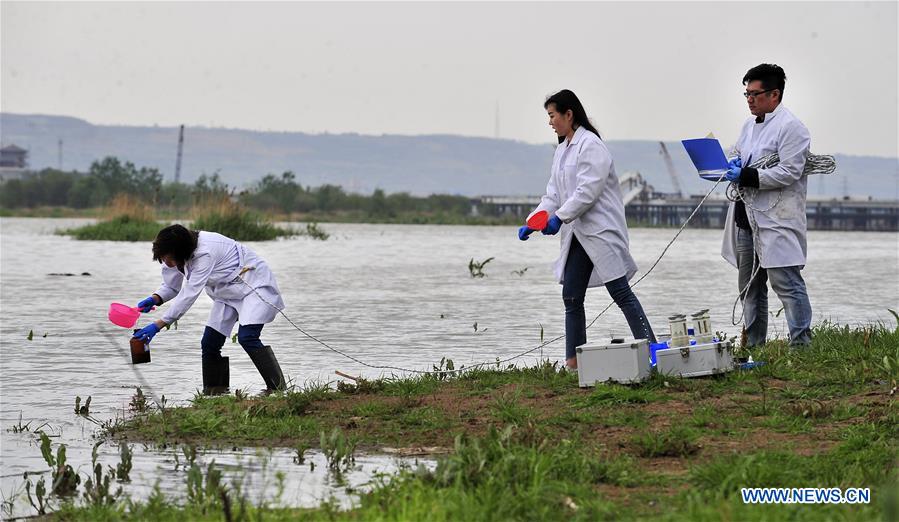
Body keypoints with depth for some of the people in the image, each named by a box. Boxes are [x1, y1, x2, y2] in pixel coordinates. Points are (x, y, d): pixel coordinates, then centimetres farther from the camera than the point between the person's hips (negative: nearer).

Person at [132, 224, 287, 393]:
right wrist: (155, 299, -19)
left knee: (247, 338, -25)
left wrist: (158, 325, -36)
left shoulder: (205, 253, -35)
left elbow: (190, 294, -36)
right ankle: (212, 393, 8)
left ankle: (277, 388, -17)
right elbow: (172, 286, 5)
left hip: (253, 284, -9)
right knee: (209, 343, 0)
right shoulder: (176, 255, -9)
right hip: (227, 293, 9)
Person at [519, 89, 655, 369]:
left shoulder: (591, 145, -11)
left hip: (601, 230, -9)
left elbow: (588, 191, -19)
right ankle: (574, 361, 7)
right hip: (578, 234, 9)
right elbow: (553, 194, 16)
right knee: (572, 297, 4)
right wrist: (532, 222, 3)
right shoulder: (562, 149, 16)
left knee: (621, 292, -11)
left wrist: (560, 217, -22)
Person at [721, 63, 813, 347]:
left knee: (786, 282, -11)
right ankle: (752, 345, 20)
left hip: (777, 219, -9)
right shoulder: (749, 125, 16)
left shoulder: (790, 127, -10)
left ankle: (801, 344, -10)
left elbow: (789, 172, -18)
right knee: (749, 287, 13)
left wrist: (747, 176, -20)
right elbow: (738, 154, 29)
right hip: (747, 217, 9)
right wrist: (733, 166, 5)